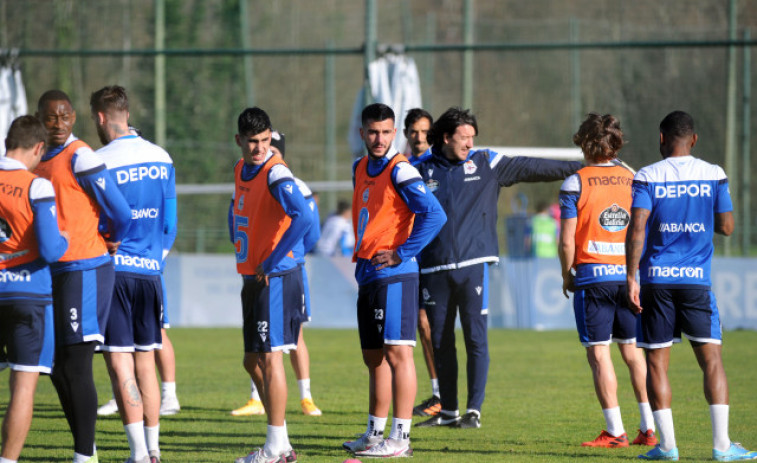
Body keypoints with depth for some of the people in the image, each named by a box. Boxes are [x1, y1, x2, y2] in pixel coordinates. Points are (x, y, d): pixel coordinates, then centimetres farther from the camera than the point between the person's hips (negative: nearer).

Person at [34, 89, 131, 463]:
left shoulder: (81, 159, -12)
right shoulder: (42, 162, 14)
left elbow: (120, 212, -14)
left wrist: (111, 240, 4)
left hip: (85, 270, -9)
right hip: (55, 274, 9)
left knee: (76, 367, -9)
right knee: (58, 368, 11)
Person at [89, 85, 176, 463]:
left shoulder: (100, 162, -11)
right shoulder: (161, 159, 7)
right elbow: (169, 223, 12)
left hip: (112, 270, -5)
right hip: (150, 272, 5)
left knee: (119, 363, -5)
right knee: (145, 362, 13)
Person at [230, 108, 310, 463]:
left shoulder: (276, 174, -16)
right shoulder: (241, 170, 12)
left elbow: (302, 218, -29)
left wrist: (271, 264, -23)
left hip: (275, 278, -9)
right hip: (251, 280, 9)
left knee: (270, 358, -8)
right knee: (252, 361, 12)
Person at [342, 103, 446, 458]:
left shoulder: (399, 172, -11)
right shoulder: (360, 169, 14)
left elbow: (435, 215, -20)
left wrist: (402, 254, -16)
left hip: (393, 275, -9)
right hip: (367, 275, 9)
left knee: (397, 352, -9)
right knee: (373, 357, 14)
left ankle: (400, 438, -10)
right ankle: (375, 434, 22)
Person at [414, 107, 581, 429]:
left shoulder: (485, 164, 7)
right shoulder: (422, 170, 6)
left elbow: (530, 168, 8)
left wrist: (578, 170, 6)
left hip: (472, 266, -1)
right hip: (434, 269, 1)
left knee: (475, 339, -7)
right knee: (440, 341, 6)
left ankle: (474, 411, -2)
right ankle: (448, 411, 16)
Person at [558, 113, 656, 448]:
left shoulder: (575, 184, -4)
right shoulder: (633, 180, 7)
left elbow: (567, 240, -8)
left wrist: (566, 276, 6)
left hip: (592, 274, -4)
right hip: (629, 274, 4)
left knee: (599, 353, -1)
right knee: (633, 351, 12)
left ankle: (615, 431, -4)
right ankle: (649, 428, 9)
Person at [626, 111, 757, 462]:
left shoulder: (647, 178, -2)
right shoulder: (713, 175, 3)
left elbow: (636, 229, -10)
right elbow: (726, 226, 6)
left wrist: (631, 278, -8)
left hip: (655, 278, -1)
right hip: (696, 278, 1)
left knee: (656, 361, 4)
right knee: (711, 357, 2)